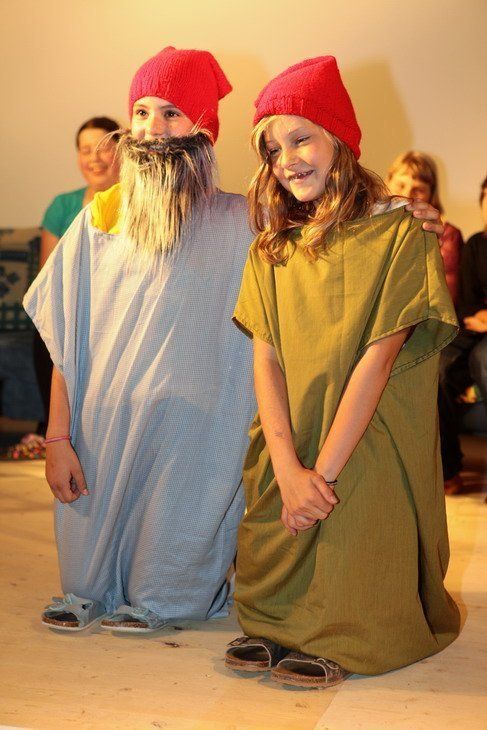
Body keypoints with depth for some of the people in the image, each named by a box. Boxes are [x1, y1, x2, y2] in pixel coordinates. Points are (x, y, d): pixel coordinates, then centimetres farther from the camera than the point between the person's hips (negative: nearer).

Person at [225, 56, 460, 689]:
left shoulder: (399, 234, -9)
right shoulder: (272, 247, 8)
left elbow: (377, 358, -16)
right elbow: (266, 358, -2)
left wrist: (323, 472, -19)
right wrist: (288, 469, -16)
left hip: (367, 446, -4)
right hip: (287, 448, 4)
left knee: (346, 600, -10)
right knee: (276, 577, -1)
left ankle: (339, 642, 12)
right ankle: (276, 630, 21)